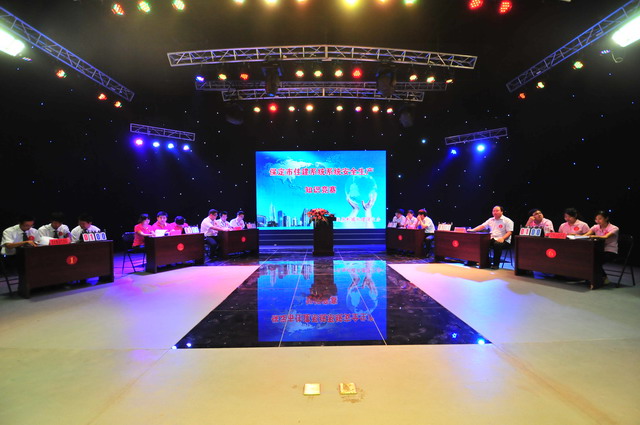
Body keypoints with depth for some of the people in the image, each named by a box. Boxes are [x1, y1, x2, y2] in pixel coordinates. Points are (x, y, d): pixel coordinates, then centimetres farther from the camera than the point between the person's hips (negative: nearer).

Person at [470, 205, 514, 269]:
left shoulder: (507, 221, 1)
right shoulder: (491, 220, 18)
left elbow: (509, 232, -8)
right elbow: (482, 226, 13)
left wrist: (502, 238, -25)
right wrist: (472, 230, -3)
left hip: (503, 240, -5)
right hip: (492, 239, 5)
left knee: (497, 244, -38)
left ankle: (496, 264, -24)